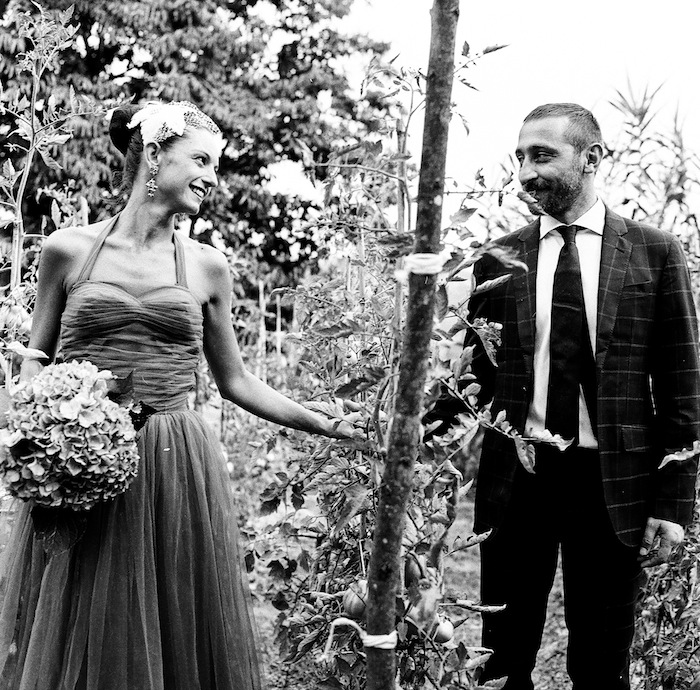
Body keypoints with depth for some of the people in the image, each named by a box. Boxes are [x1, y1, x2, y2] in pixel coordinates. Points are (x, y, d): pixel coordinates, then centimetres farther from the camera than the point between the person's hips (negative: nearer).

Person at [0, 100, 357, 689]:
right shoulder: (69, 250, 3)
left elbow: (236, 382, 14)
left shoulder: (206, 268, 7)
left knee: (182, 638, 5)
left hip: (178, 470, 2)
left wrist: (328, 425, 9)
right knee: (80, 640, 5)